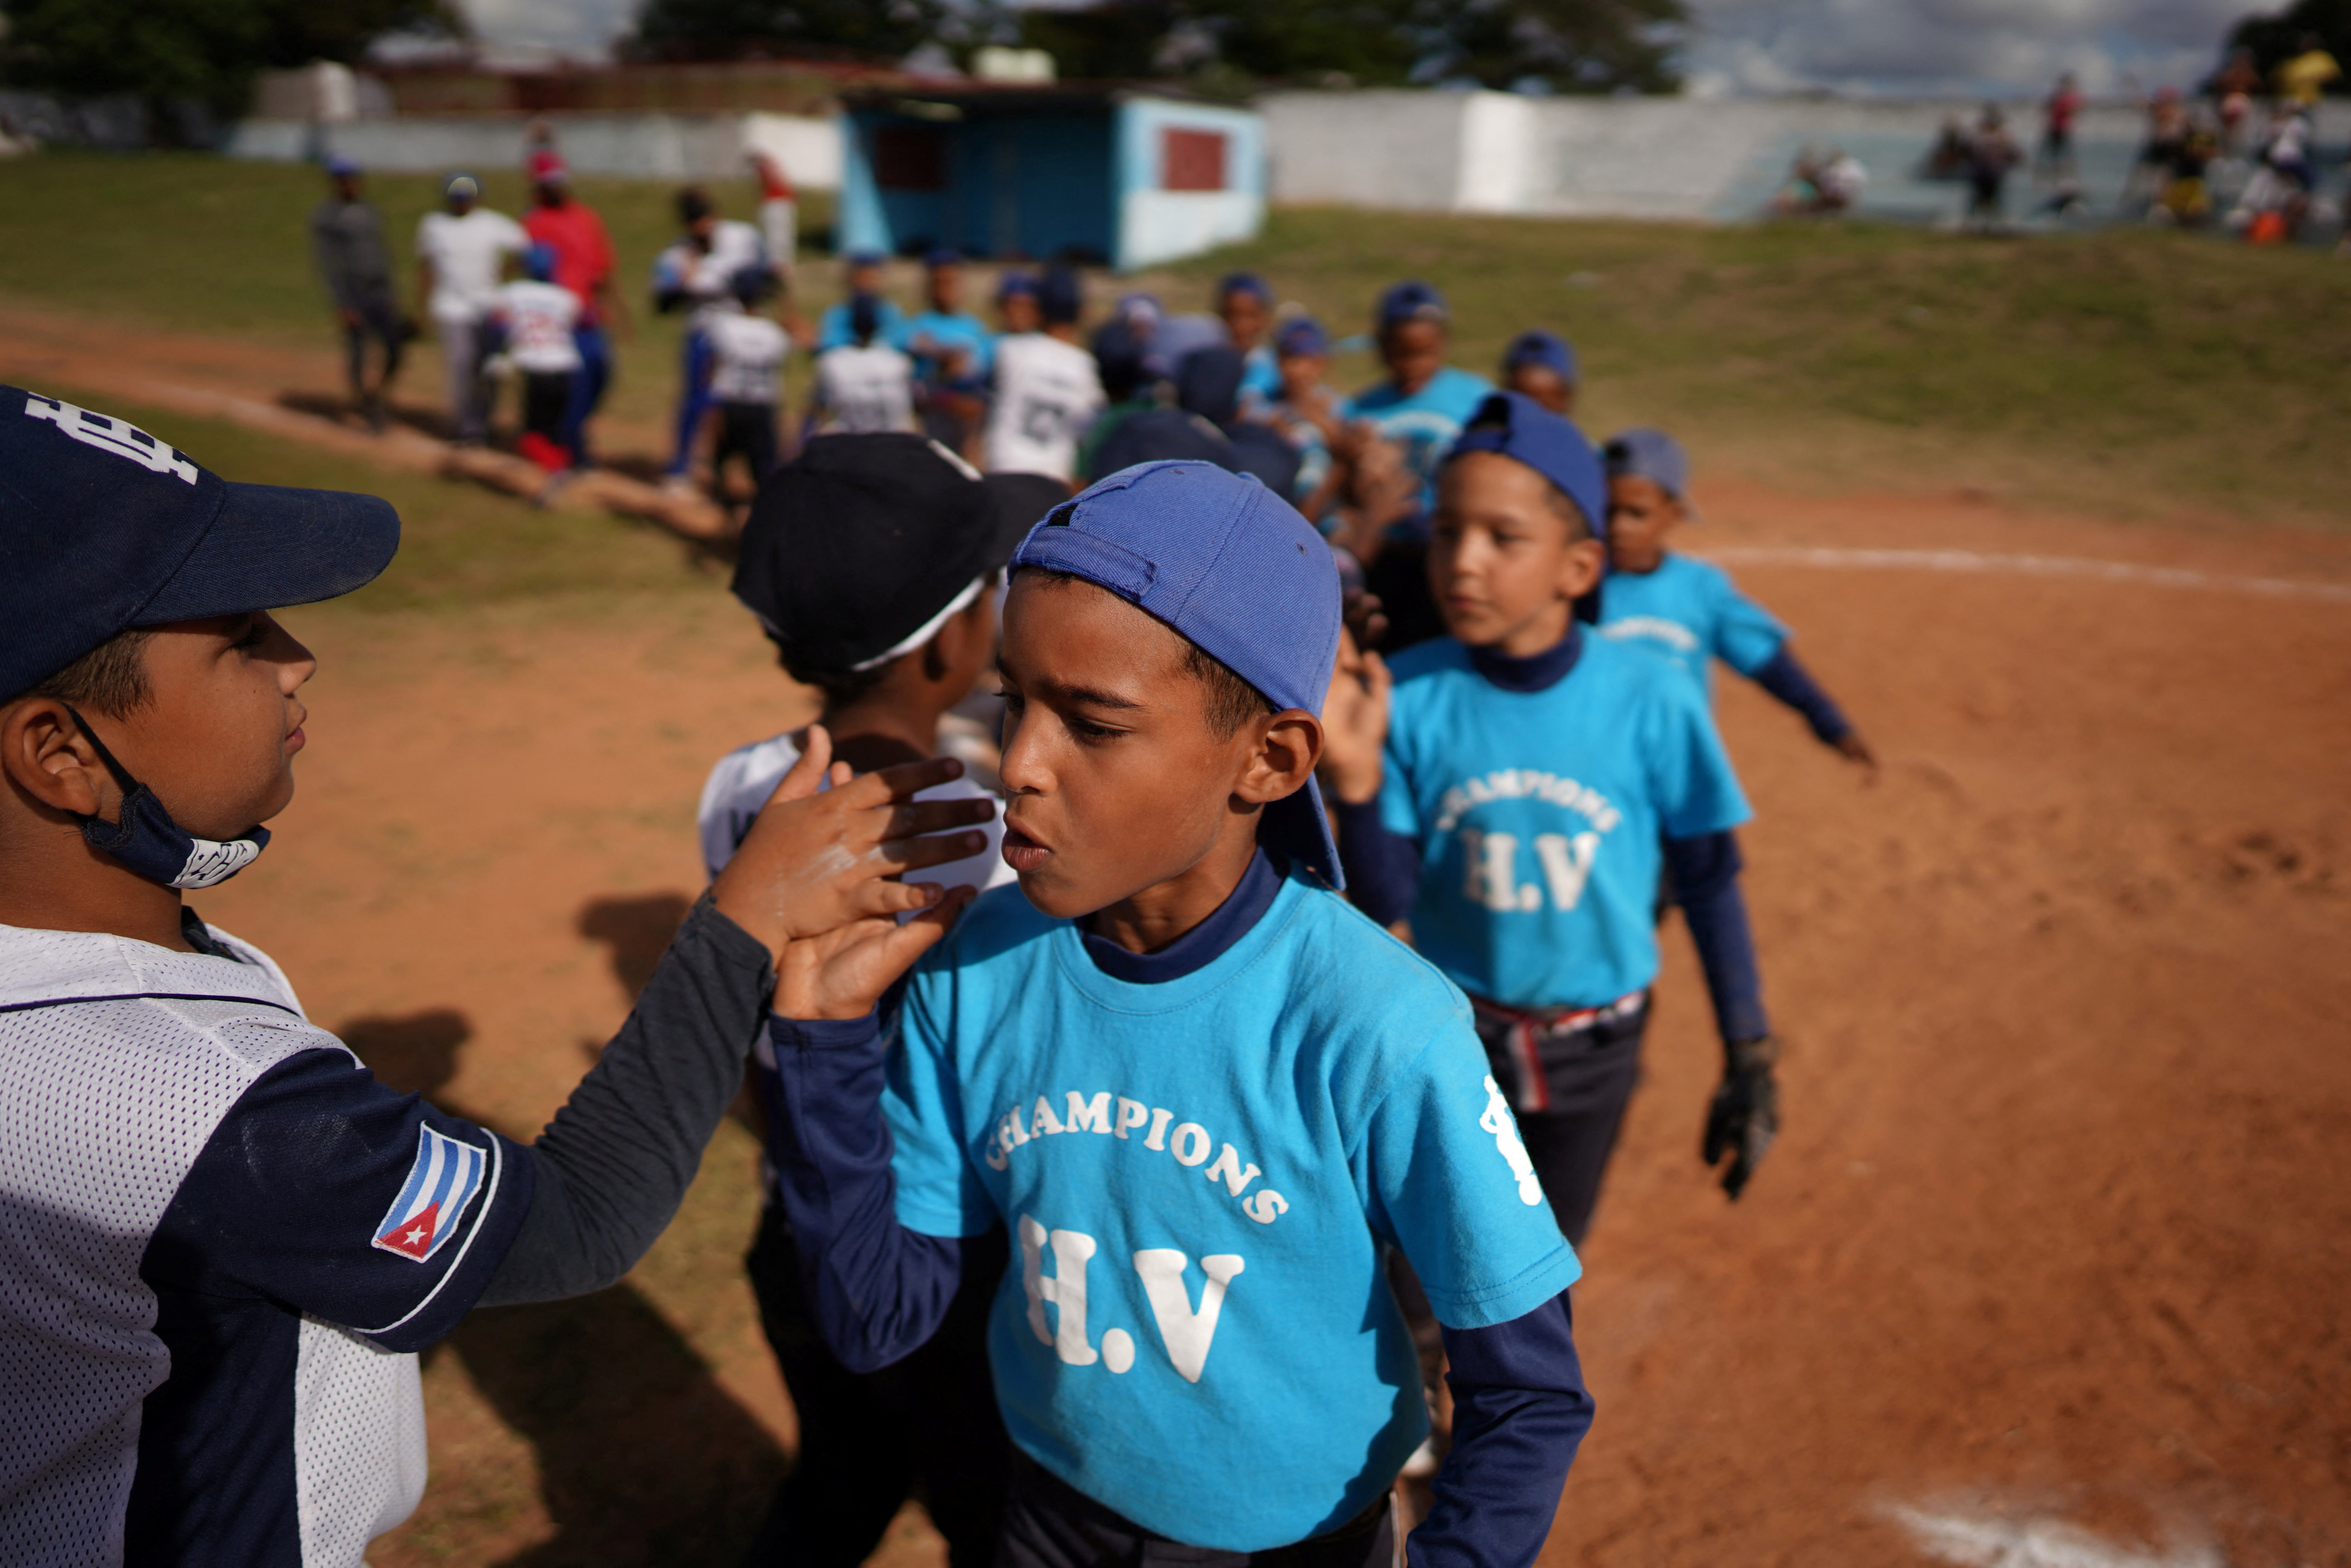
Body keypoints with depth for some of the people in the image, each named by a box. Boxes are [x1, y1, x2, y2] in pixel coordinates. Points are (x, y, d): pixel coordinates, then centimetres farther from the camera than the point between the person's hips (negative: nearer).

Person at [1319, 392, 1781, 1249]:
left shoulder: (1652, 700, -18)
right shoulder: (1409, 696, -16)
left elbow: (1709, 884, -7)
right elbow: (1385, 904, -13)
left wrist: (1748, 1057, -3)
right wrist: (1357, 782, -29)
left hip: (1593, 1044, 0)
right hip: (1449, 1034, 1)